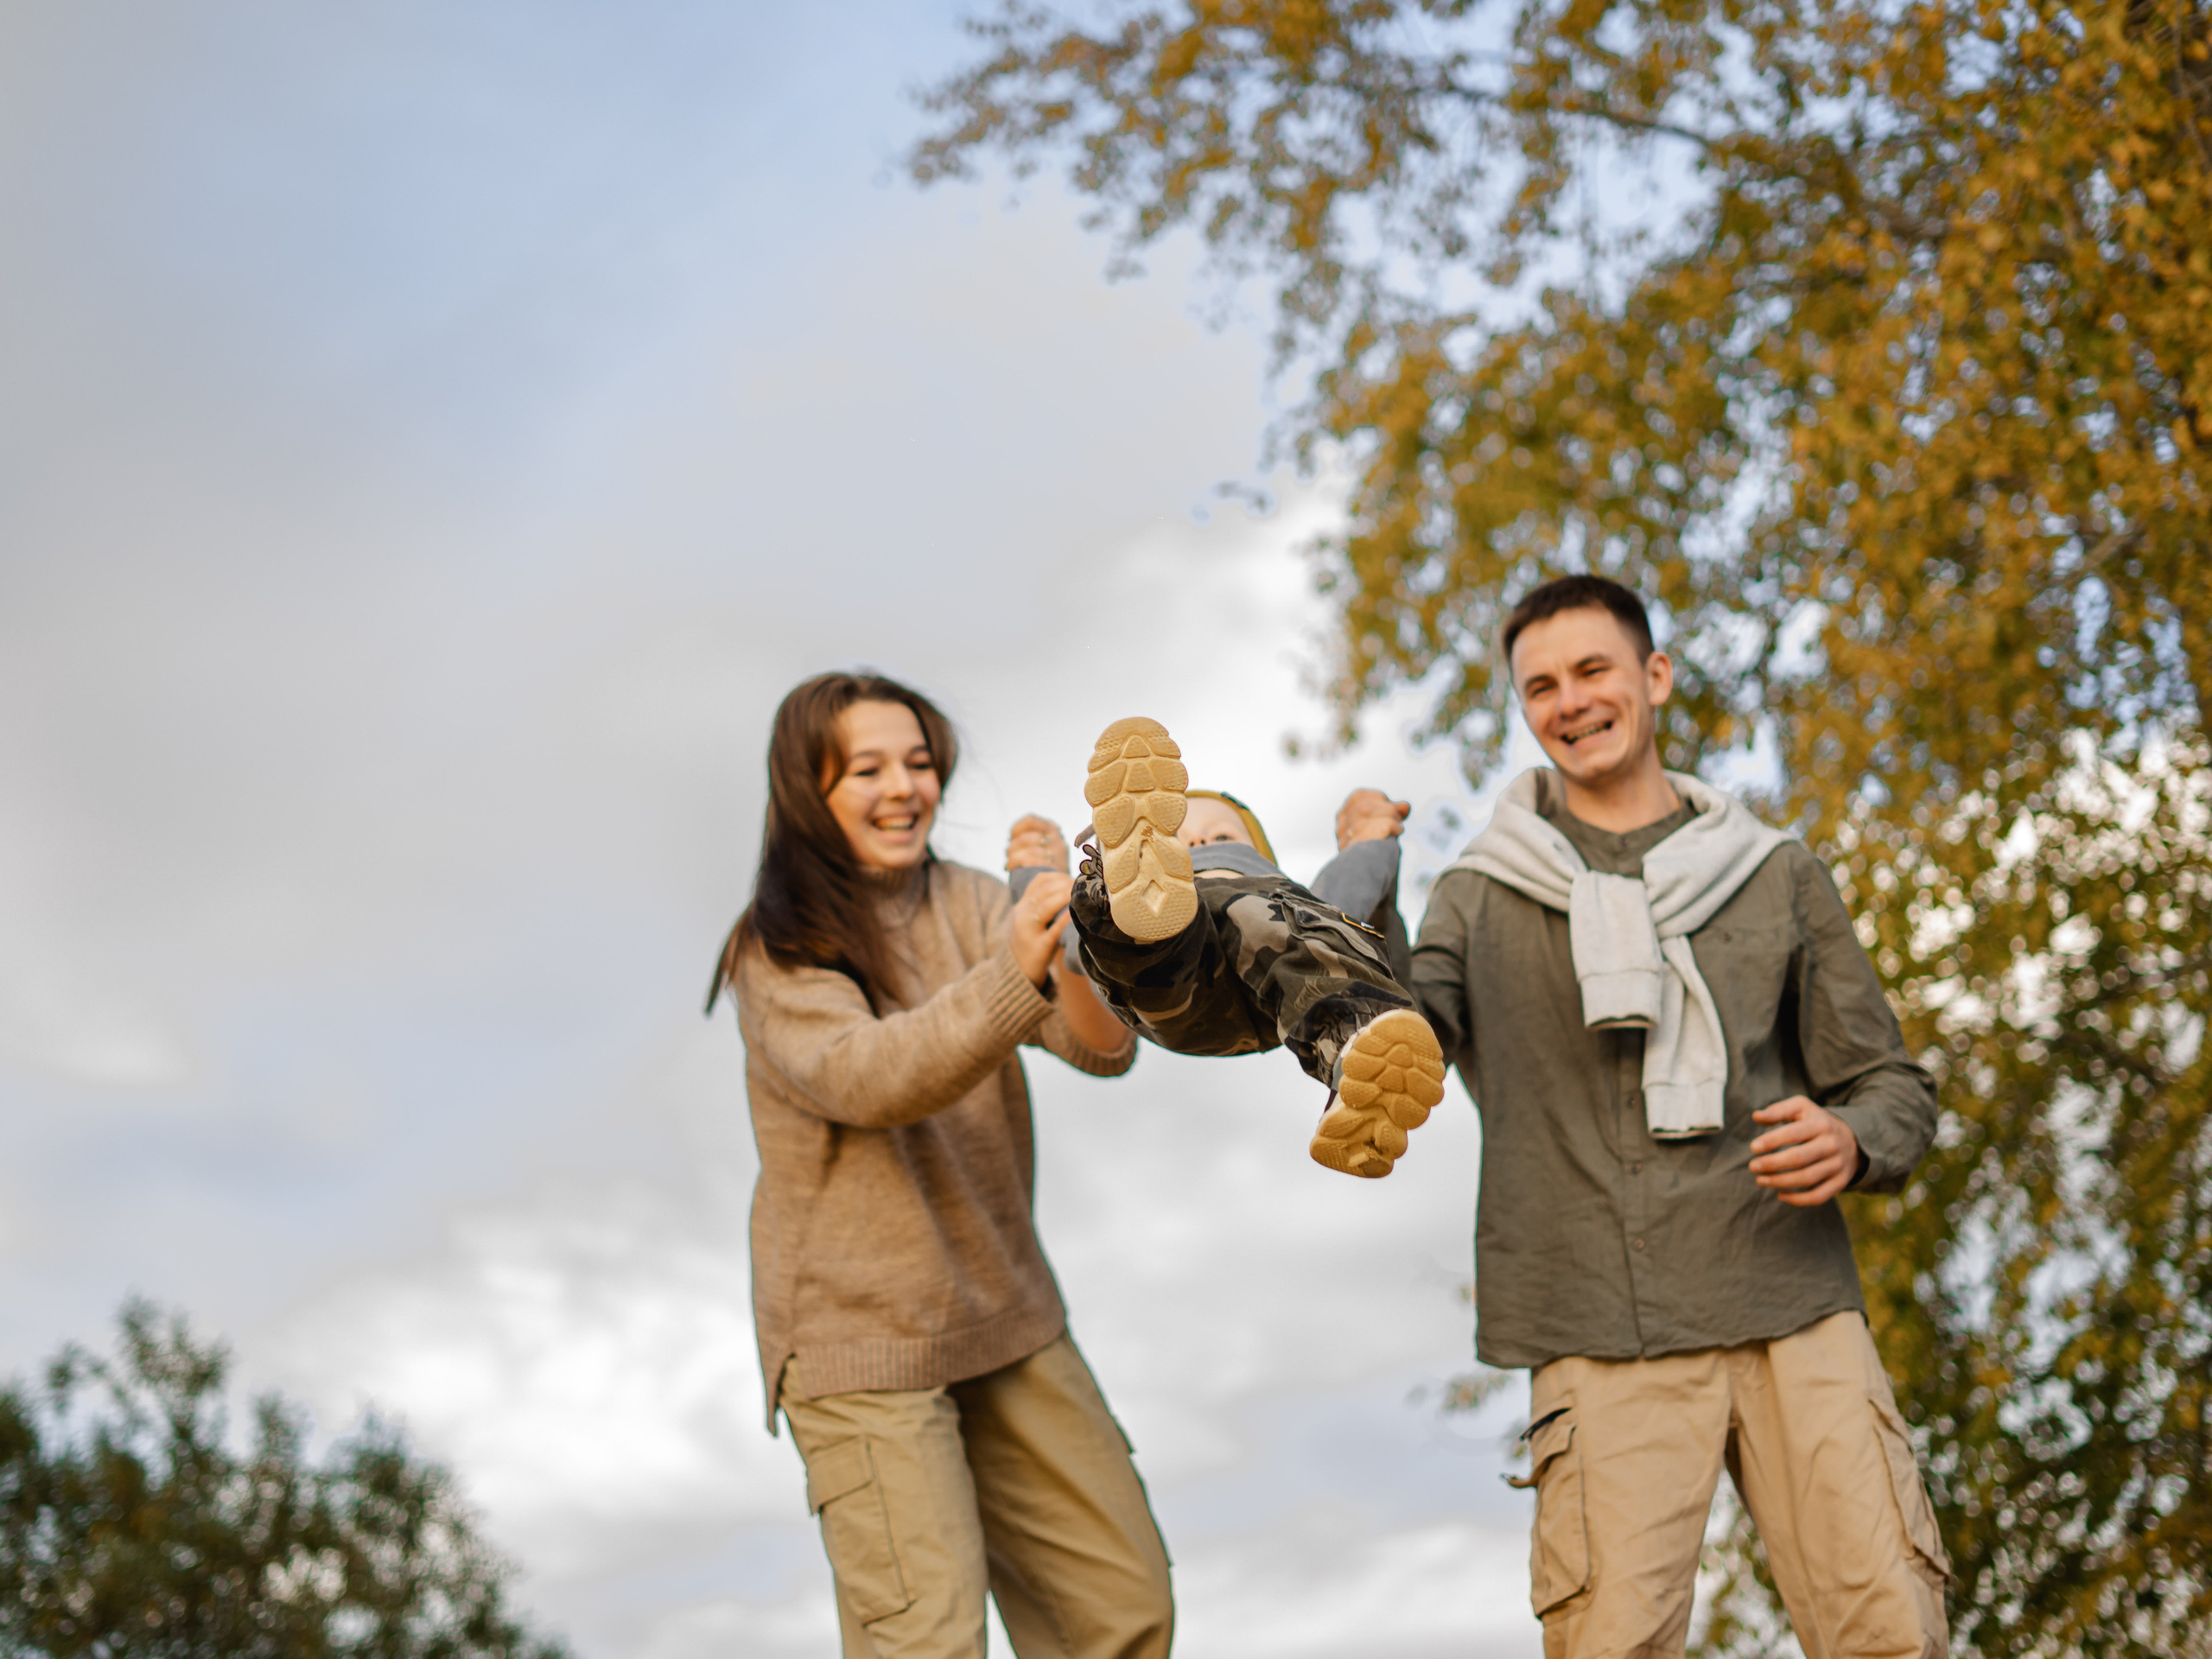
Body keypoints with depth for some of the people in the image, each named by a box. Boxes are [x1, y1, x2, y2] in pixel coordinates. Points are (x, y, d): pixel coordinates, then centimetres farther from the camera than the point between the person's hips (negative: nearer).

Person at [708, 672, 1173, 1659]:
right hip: (861, 1345, -5)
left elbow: (1103, 1048, -10)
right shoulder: (778, 954, -10)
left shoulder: (970, 907, 3)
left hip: (1007, 1321, 5)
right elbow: (867, 1079, -28)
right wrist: (1015, 975, -42)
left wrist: (1079, 956, -33)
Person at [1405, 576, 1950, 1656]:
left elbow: (1894, 1086, 16)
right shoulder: (1482, 897, 13)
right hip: (1602, 1340, -1)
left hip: (1794, 1314, 1)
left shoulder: (1774, 875, 15)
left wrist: (1852, 1142, -6)